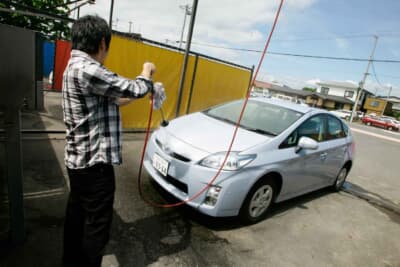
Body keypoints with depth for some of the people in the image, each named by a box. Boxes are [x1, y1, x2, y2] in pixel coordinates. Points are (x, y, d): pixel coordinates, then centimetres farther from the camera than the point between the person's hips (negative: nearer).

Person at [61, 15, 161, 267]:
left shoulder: (76, 66, 12)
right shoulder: (86, 69, -22)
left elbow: (111, 99, 17)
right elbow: (134, 89, -20)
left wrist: (142, 87, 18)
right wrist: (146, 73, 2)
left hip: (78, 159, 11)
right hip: (94, 163, -10)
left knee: (77, 215, 24)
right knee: (96, 226, 7)